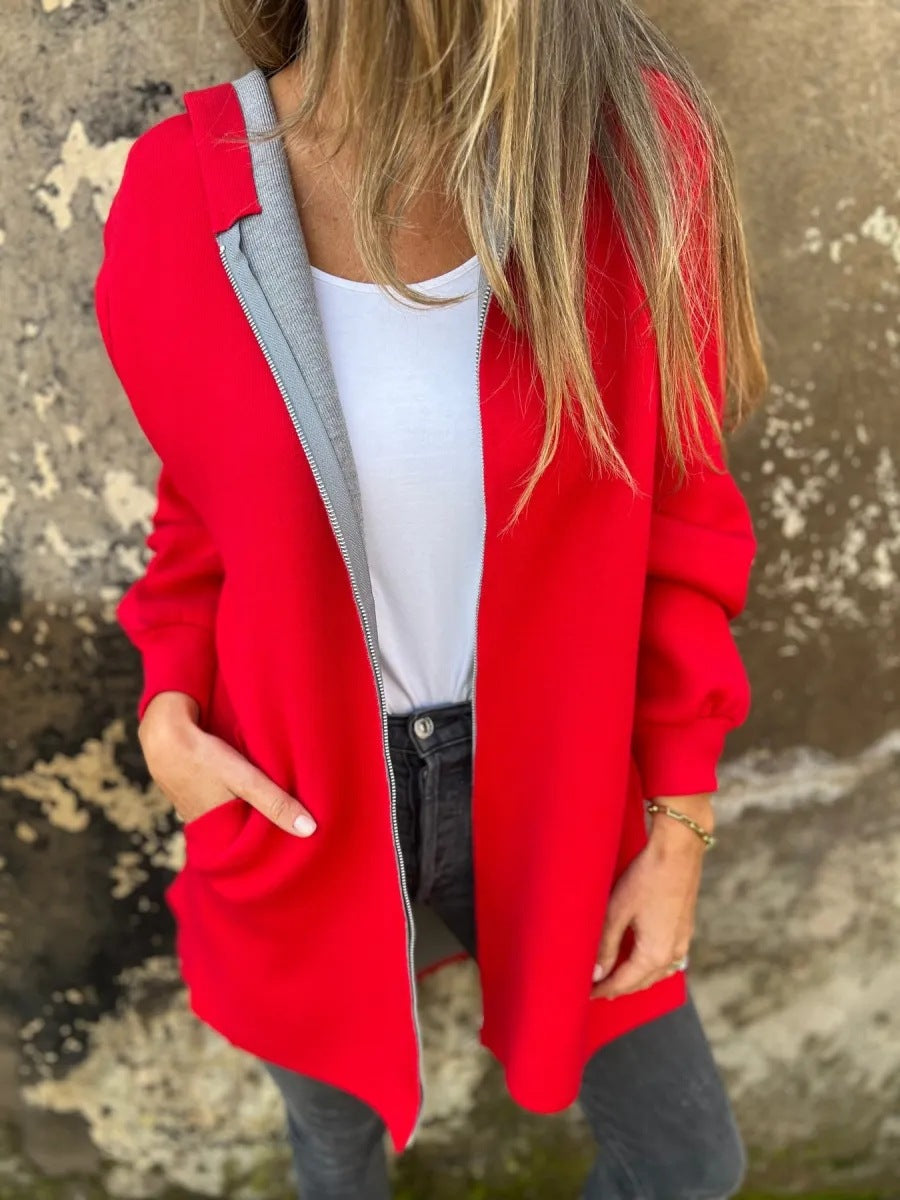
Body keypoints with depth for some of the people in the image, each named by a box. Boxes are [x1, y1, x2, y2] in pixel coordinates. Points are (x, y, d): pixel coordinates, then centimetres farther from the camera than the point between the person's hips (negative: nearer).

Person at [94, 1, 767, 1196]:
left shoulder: (634, 150, -18)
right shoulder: (180, 198, -14)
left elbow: (678, 523, -8)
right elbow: (203, 510, 3)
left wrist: (679, 832, -4)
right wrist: (171, 711, -12)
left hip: (549, 788, 1)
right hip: (302, 810, 1)